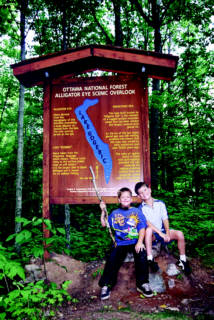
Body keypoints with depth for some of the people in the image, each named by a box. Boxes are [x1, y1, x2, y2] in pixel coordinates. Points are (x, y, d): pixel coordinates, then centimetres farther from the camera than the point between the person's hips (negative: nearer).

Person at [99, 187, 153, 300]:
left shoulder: (137, 211, 7)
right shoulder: (115, 213, 13)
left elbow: (142, 228, 0)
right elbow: (104, 224, 12)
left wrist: (140, 242, -14)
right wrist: (103, 211, 2)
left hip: (135, 242, -1)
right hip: (120, 243, 1)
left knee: (141, 255, -28)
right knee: (112, 260, -21)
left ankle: (142, 284, -9)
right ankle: (106, 286, -3)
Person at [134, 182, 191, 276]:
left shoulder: (160, 203, 4)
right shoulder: (141, 208, -5)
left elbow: (165, 219, 0)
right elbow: (147, 223, -16)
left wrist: (167, 233, -15)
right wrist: (160, 233, -25)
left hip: (163, 231, 3)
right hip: (152, 235, -3)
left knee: (179, 233, -22)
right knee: (149, 230, -37)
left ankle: (182, 261, -3)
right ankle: (150, 259, -31)